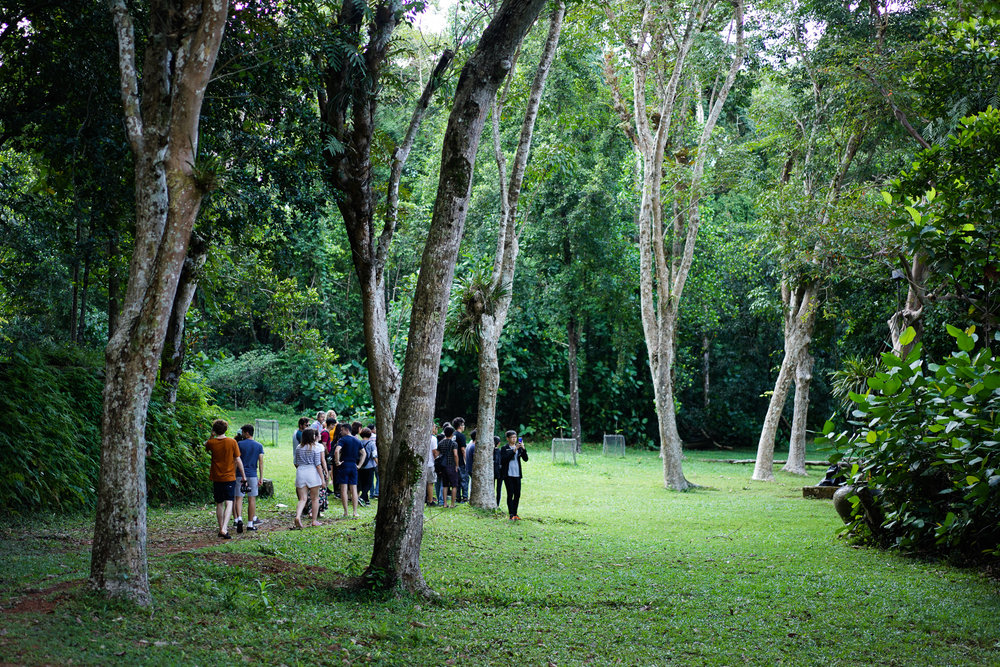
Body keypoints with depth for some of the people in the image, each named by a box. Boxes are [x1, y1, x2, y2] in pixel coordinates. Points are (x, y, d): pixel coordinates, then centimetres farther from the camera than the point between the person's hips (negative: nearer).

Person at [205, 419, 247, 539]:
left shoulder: (211, 443, -4)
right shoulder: (232, 442, -7)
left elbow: (206, 448, 21)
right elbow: (238, 460, -4)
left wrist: (212, 436, 13)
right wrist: (243, 475, 4)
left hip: (216, 478, 2)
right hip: (229, 477, -2)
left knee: (219, 504, 14)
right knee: (229, 503, -6)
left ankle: (221, 529, 21)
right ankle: (224, 529, -21)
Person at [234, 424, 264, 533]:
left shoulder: (239, 444, -3)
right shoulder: (259, 446, 4)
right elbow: (261, 462, 1)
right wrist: (261, 477, 3)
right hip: (253, 475, 2)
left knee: (238, 499, 1)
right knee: (251, 499, 7)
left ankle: (239, 519, -20)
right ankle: (250, 524, 9)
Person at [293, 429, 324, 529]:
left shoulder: (298, 447, 7)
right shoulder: (315, 447, -6)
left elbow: (296, 463, 11)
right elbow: (318, 464, -8)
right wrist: (322, 478, -4)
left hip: (300, 472, 4)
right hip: (312, 472, -4)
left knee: (302, 499, 4)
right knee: (315, 498, 10)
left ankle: (298, 516, -20)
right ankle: (314, 520, 13)